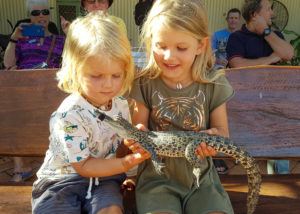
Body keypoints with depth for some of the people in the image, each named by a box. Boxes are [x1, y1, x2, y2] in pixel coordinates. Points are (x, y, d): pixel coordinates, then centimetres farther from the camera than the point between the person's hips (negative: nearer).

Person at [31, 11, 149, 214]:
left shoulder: (121, 104, -4)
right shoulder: (69, 116, -23)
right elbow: (83, 166, -18)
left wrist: (135, 139, -9)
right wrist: (127, 163, -26)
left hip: (104, 177, 4)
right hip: (63, 179, -3)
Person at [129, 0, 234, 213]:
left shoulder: (213, 85, -7)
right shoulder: (145, 84, -8)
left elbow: (222, 129, 3)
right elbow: (139, 127, 0)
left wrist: (213, 136, -22)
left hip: (200, 176, 1)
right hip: (157, 176, 0)